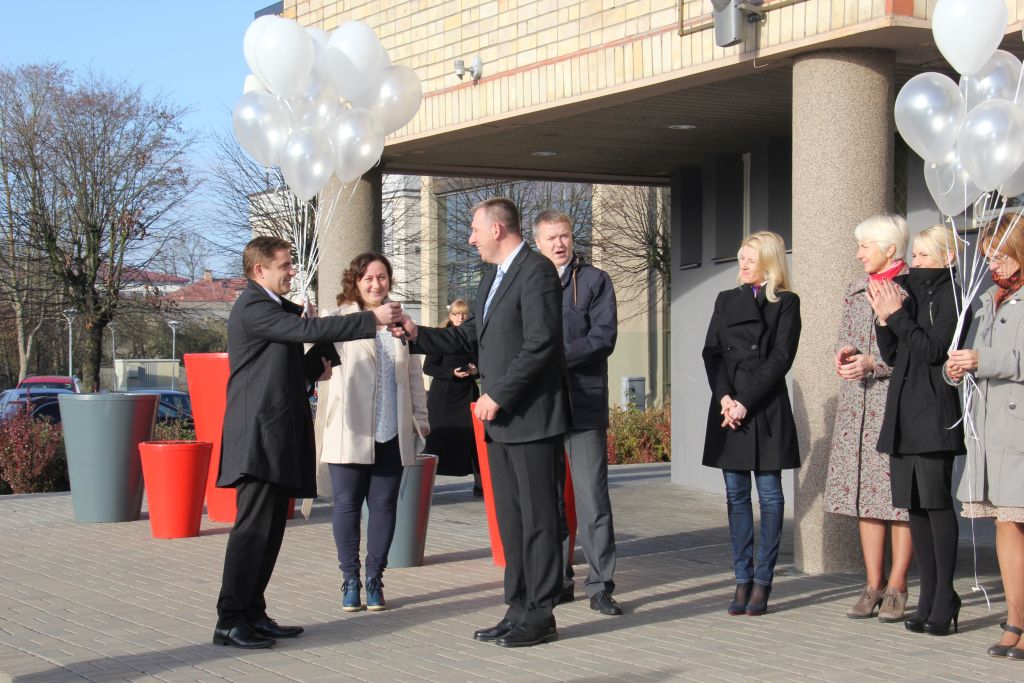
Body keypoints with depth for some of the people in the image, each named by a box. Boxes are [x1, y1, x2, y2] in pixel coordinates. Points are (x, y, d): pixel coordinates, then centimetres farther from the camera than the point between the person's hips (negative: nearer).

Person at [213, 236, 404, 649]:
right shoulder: (252, 308, -11)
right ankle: (230, 621, -11)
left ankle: (252, 614, 14)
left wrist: (316, 367, 14)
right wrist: (372, 319, -22)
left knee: (269, 529, 10)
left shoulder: (277, 308, 21)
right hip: (259, 433, -10)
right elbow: (309, 329, -23)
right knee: (253, 527, -12)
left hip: (279, 436, 10)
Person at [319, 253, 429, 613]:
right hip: (350, 432, -3)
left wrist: (421, 418, 14)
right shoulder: (338, 321, 0)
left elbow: (414, 374, 17)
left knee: (384, 504, 6)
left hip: (392, 432, 3)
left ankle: (375, 580, 14)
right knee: (347, 504, 2)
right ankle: (350, 581, 12)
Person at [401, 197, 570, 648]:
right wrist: (417, 335, 8)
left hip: (531, 418, -9)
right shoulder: (492, 277, 19)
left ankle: (540, 616, 3)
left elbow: (540, 344, -20)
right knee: (510, 519, 11)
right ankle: (519, 610, 18)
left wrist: (497, 396, -17)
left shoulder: (536, 272, -12)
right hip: (500, 421, 9)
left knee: (537, 518, -3)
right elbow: (470, 337, 21)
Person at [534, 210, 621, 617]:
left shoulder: (594, 280, 5)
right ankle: (556, 580, 15)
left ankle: (600, 586, -3)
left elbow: (604, 337, -6)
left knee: (592, 497, -6)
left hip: (583, 403, -3)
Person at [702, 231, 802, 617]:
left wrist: (745, 402, -12)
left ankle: (762, 582, 1)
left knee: (769, 494, -2)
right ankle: (742, 580, 7)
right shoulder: (726, 300, 16)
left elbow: (780, 358, -6)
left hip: (766, 410, -4)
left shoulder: (785, 303, 3)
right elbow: (711, 352, 9)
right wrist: (723, 396, -7)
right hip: (727, 407, 4)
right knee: (736, 495, 3)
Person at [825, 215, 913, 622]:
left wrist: (873, 363, -16)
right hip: (858, 404, 6)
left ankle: (896, 587, 2)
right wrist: (844, 352, -2)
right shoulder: (856, 290, 17)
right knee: (864, 491, 5)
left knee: (901, 494, -4)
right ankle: (873, 586, 11)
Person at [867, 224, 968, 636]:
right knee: (915, 507, 7)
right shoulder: (911, 293, 17)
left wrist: (898, 315, -12)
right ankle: (928, 600, 12)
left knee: (936, 502, -8)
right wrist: (884, 318, 2)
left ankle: (944, 602, -5)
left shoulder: (949, 296, -5)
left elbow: (934, 349, -15)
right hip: (903, 416, 8)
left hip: (934, 415, -8)